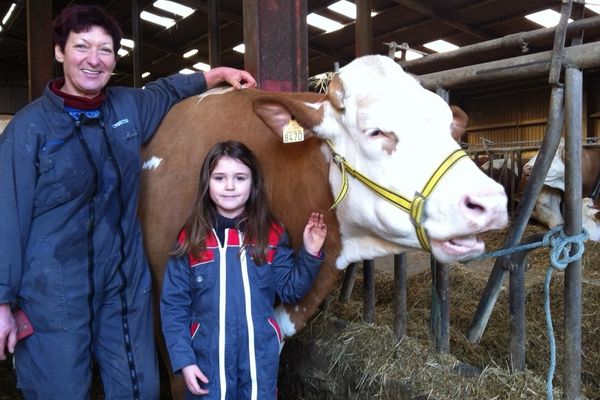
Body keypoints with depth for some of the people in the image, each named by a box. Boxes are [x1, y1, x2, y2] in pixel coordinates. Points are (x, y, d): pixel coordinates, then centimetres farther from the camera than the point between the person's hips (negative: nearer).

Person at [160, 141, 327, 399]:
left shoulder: (271, 235, -3)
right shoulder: (191, 239, -5)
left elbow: (290, 291, 0)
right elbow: (173, 305, -3)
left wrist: (309, 255, -12)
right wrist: (183, 360, -8)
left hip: (261, 358, 1)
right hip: (207, 359, 0)